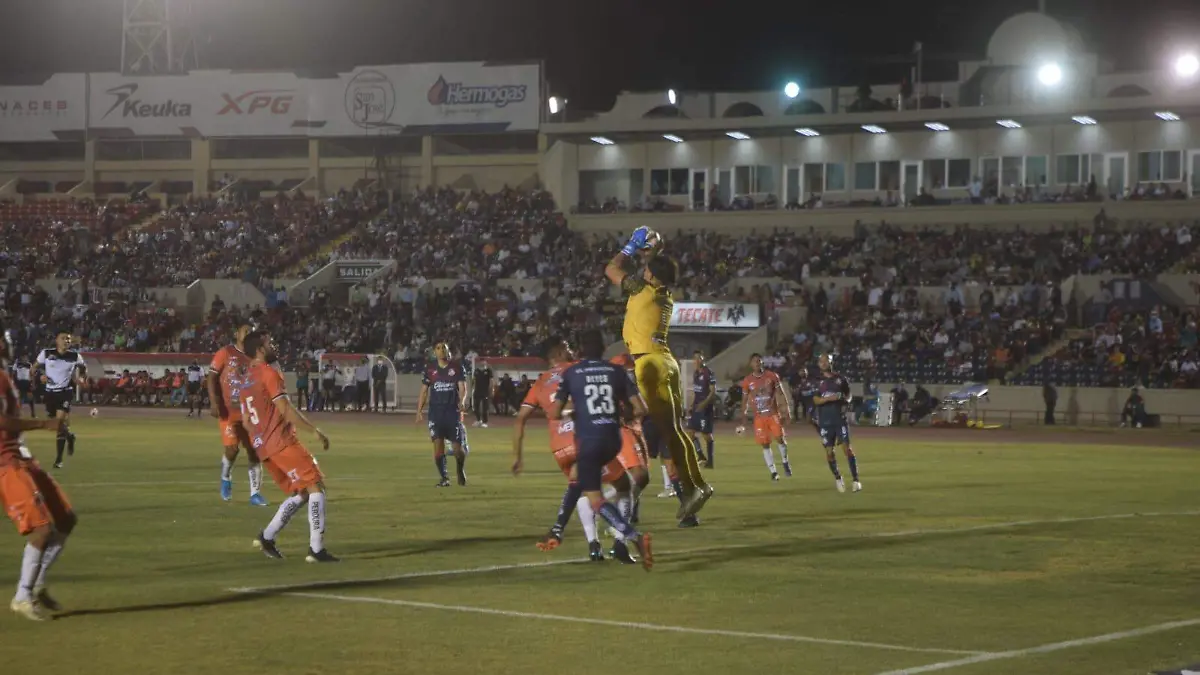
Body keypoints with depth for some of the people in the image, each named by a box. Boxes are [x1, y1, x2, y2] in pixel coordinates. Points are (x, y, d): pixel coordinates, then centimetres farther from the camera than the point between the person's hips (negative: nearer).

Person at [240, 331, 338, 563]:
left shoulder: (245, 382, 17)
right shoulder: (270, 374, -9)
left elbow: (247, 422, 21)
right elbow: (286, 410, -17)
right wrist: (315, 431, -14)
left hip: (263, 448, 9)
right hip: (283, 442, -9)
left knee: (300, 493, 16)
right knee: (316, 487, -5)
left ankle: (266, 537, 9)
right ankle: (316, 549, -11)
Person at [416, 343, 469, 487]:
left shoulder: (457, 369, 3)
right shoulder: (430, 371, 7)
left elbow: (462, 388, -4)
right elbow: (424, 391, 10)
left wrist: (462, 401, -25)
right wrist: (419, 410, 1)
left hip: (453, 411, -1)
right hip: (435, 411, 1)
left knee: (457, 447, -2)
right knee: (438, 444, -8)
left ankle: (461, 471, 27)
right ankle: (444, 478, 0)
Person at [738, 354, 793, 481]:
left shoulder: (772, 376, -2)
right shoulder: (747, 381, 2)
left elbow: (781, 394, 1)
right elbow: (745, 402, 8)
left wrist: (787, 413, -4)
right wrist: (743, 422, 7)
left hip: (773, 414, -1)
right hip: (759, 417, 1)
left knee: (780, 438, -13)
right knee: (765, 444, 0)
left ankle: (785, 462, 13)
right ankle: (773, 472, 7)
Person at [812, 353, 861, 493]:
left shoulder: (840, 379, 6)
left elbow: (848, 394, 18)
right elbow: (816, 400, -7)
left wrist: (846, 400, -4)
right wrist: (829, 398, -24)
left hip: (840, 418, 0)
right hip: (825, 421, 0)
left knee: (847, 448, -8)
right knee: (829, 451, 2)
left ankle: (856, 480, -6)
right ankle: (837, 478, 22)